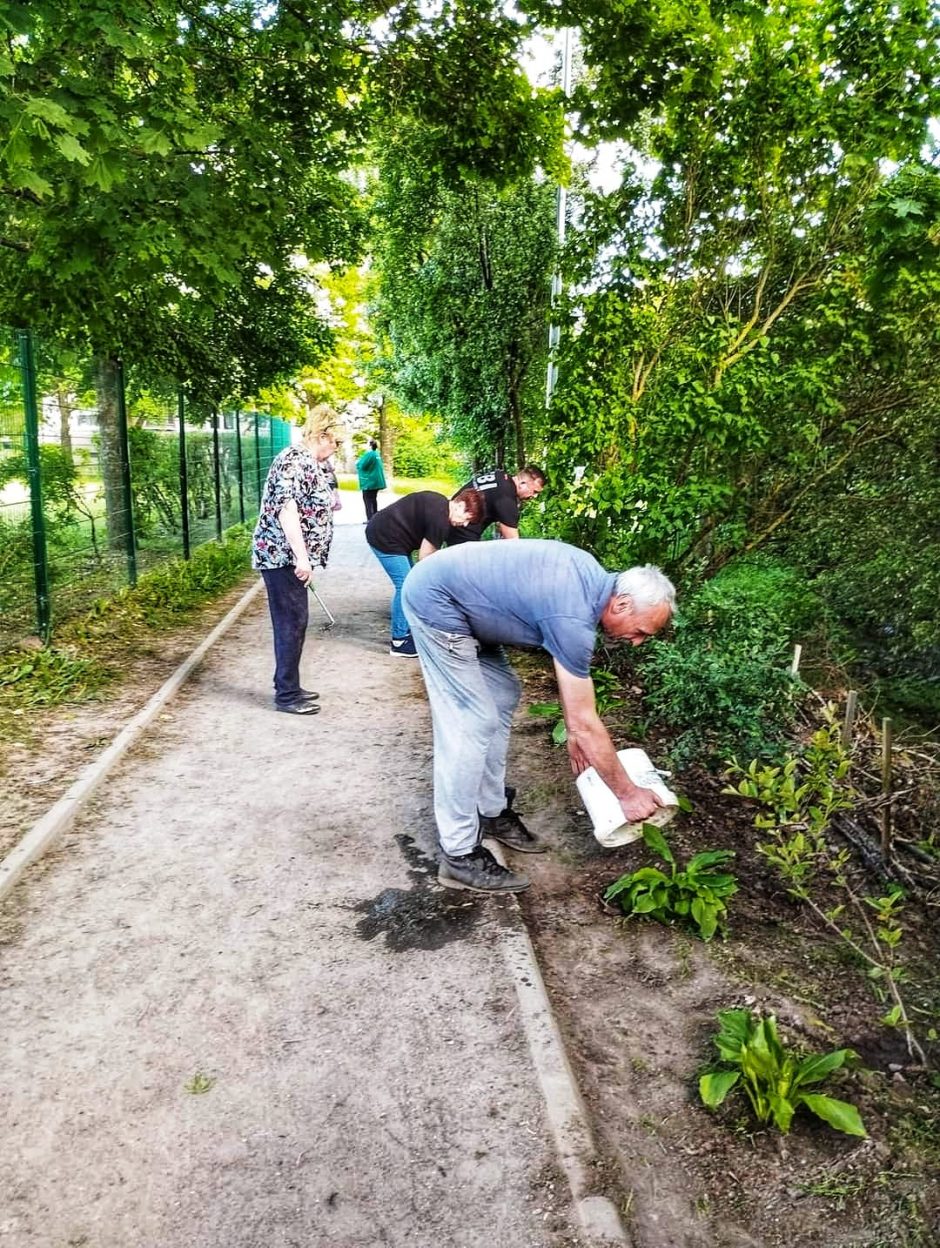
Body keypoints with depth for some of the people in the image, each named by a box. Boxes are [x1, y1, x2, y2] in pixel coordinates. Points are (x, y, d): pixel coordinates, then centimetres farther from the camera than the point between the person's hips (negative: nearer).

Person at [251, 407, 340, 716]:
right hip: (283, 555, -10)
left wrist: (302, 557, 31)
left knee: (295, 622, 14)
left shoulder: (308, 463, 17)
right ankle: (286, 695, 2)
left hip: (289, 556, 10)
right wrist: (301, 557, -27)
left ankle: (289, 687, 23)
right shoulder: (295, 460, -15)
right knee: (291, 623, -6)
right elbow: (287, 509, -25)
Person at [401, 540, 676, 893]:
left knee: (502, 699, 14)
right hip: (435, 601, -10)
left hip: (454, 593, 10)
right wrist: (628, 793, -7)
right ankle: (459, 855, 0)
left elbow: (568, 666, 15)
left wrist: (573, 735, 18)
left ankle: (491, 813, 26)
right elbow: (585, 723, -19)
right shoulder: (573, 620, -26)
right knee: (470, 727, -10)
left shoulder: (593, 579, 1)